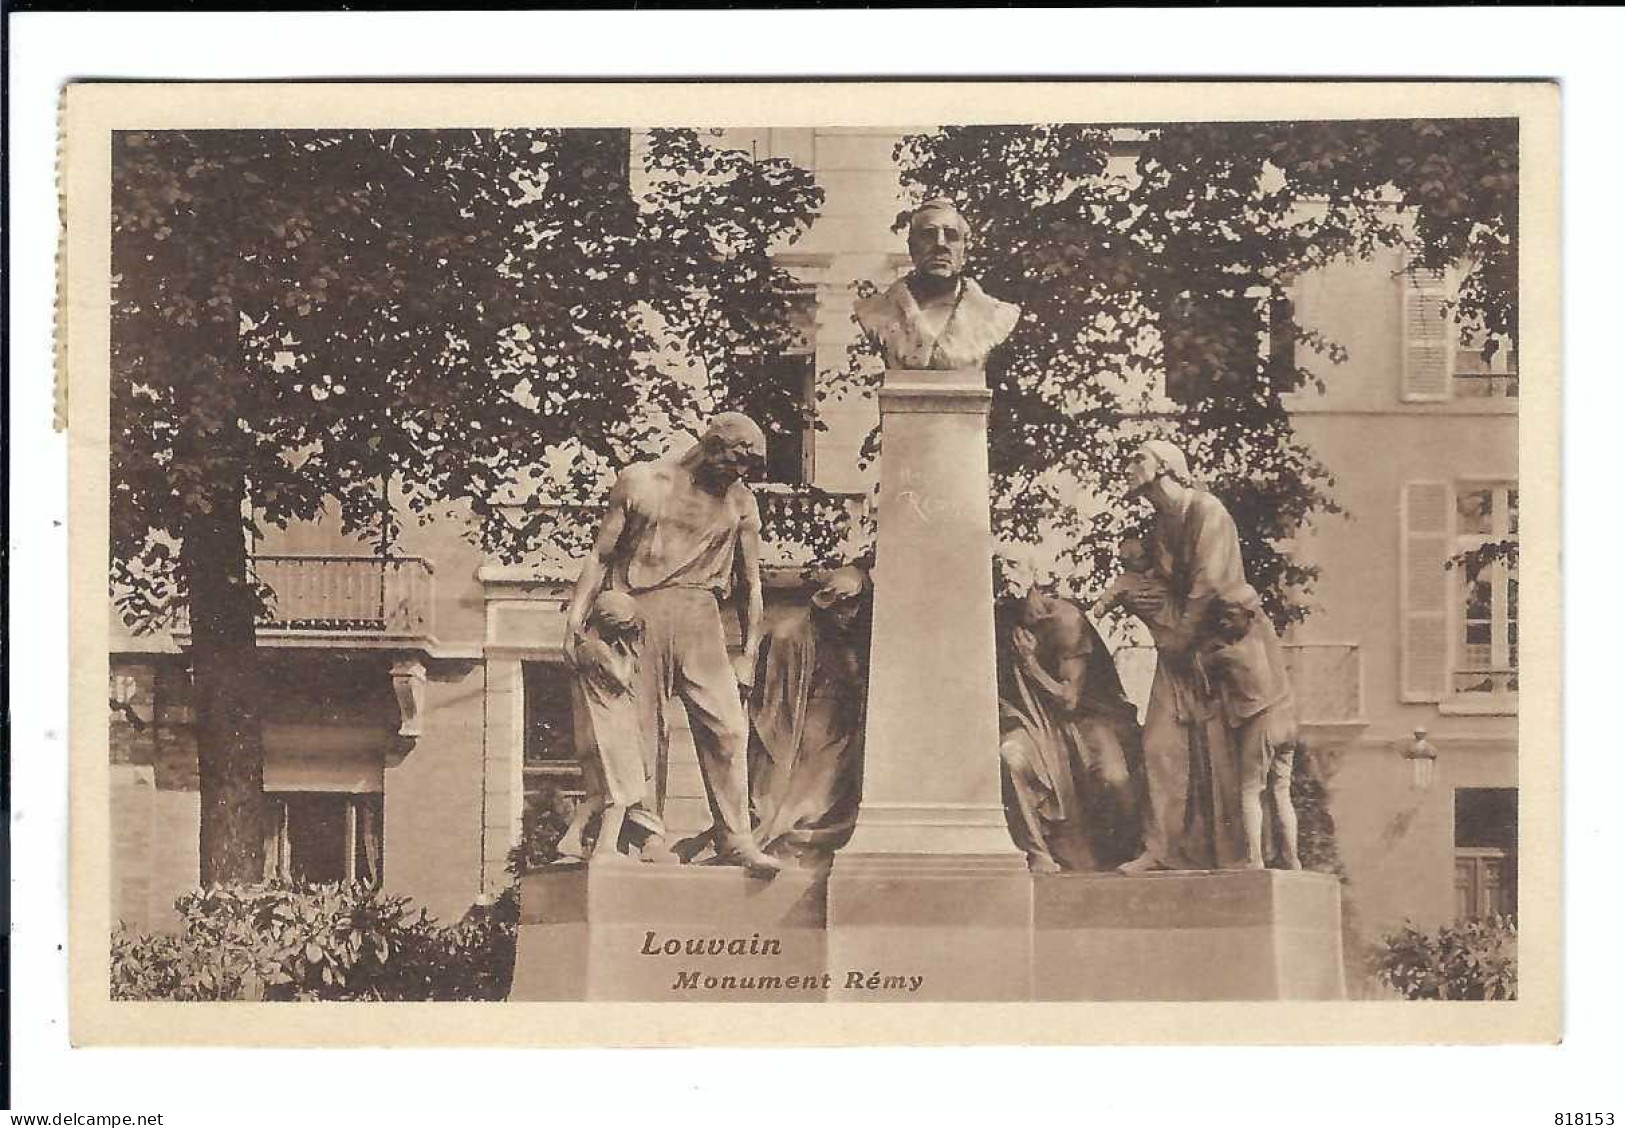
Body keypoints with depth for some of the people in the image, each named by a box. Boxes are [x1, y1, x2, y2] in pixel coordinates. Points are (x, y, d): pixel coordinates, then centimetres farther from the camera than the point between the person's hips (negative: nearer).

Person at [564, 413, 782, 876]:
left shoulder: (740, 501, 12)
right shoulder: (641, 482, 6)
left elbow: (751, 583, 17)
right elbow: (601, 554, 9)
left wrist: (749, 654, 14)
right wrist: (576, 614, -1)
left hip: (699, 615, 2)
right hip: (639, 611, -2)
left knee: (727, 726, -9)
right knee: (645, 728, -2)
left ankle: (736, 840, -5)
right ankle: (649, 833, 8)